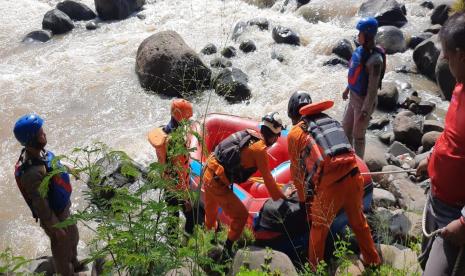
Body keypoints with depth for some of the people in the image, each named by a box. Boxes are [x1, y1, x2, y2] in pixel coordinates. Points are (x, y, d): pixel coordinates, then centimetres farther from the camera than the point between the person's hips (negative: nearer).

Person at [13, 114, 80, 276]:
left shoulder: (37, 152, -12)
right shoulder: (32, 172, -38)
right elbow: (40, 205, -29)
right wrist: (55, 227, -19)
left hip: (63, 208, 9)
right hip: (54, 215, -8)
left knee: (72, 238, 30)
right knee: (62, 247, 18)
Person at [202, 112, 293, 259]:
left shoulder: (249, 134, 7)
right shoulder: (260, 149, -15)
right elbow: (267, 178, -7)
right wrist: (281, 196, 7)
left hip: (208, 171, 9)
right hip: (217, 182, -9)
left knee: (211, 208, 31)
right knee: (241, 215, 3)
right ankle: (226, 252, 12)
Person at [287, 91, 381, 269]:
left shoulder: (294, 133, 8)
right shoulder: (331, 121, 21)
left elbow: (297, 171, 15)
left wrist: (304, 198, 29)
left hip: (330, 184, -5)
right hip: (353, 176, 5)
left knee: (319, 228, 18)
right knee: (359, 222, 27)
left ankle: (314, 268, 35)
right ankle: (373, 260, 45)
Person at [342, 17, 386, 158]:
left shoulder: (375, 59, -29)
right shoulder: (360, 49, -4)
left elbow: (373, 89, -25)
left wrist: (365, 111, -21)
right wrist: (348, 88, 23)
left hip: (364, 101, -8)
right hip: (354, 96, 8)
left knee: (358, 135, 10)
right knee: (346, 127, 24)